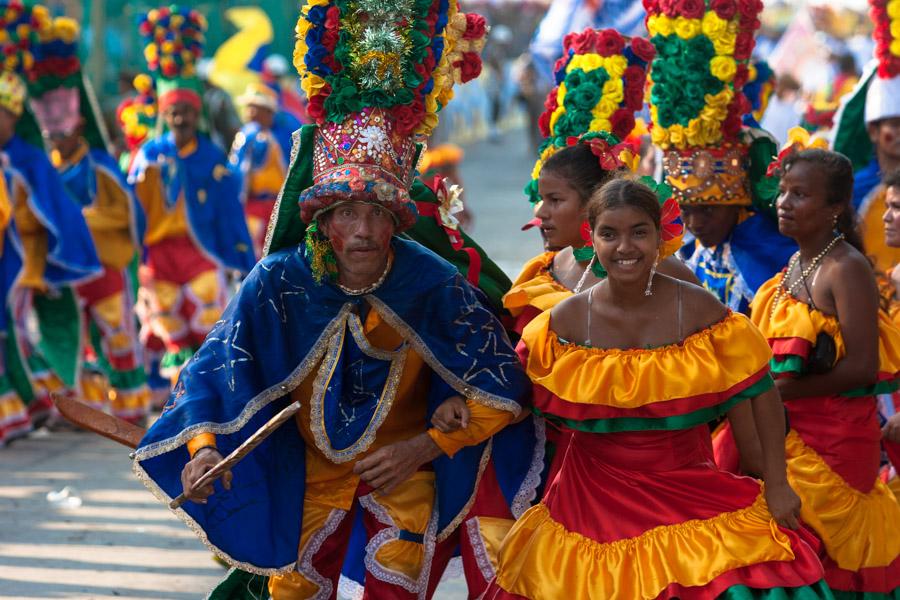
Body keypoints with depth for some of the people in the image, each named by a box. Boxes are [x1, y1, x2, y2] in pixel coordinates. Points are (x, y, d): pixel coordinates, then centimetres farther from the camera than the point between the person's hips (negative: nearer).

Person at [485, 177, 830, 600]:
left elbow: (761, 393, -1)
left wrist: (777, 484, -3)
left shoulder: (697, 309, -7)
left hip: (689, 493, 0)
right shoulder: (565, 320, -4)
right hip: (594, 501, 1)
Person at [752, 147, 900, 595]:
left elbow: (863, 367, -22)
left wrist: (783, 392, -19)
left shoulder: (845, 269, -16)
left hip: (831, 438, -8)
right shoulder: (795, 263, 9)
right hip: (788, 428, 8)